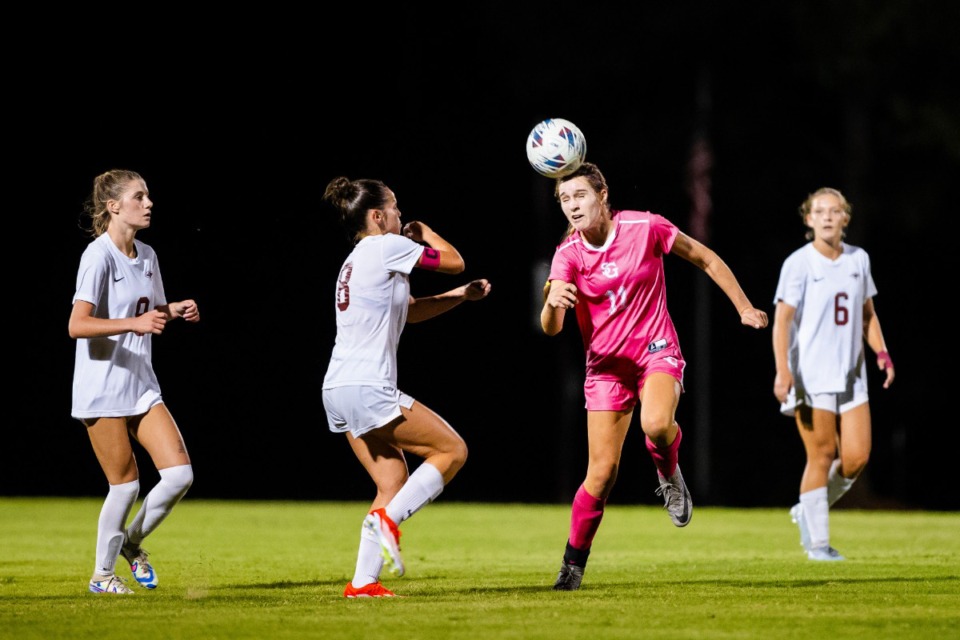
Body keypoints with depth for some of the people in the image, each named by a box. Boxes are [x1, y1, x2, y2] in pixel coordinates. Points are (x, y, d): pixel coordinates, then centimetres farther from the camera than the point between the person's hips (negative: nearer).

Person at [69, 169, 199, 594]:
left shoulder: (146, 256, 11)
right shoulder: (99, 256, -14)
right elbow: (77, 325, -23)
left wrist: (174, 311, 4)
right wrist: (134, 323, -33)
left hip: (141, 385, 7)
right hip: (102, 390, -7)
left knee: (180, 473, -4)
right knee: (126, 484, -3)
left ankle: (131, 543, 19)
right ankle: (103, 574, 15)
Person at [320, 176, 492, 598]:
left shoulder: (357, 261, 21)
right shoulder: (388, 247, -6)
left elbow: (410, 311, 29)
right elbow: (455, 261, 4)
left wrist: (461, 295, 21)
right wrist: (423, 232, 21)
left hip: (339, 389, 9)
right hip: (368, 389, -9)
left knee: (395, 485, 11)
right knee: (452, 449, -1)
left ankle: (363, 581, 2)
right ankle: (387, 521, -12)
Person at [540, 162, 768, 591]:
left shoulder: (645, 228, -11)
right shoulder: (568, 255, -8)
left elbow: (705, 259, 4)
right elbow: (550, 328, -19)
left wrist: (744, 308, 6)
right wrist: (553, 301, -42)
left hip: (656, 350, -1)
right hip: (606, 364, 1)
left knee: (656, 423, -34)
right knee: (602, 471, -5)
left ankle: (669, 475, 1)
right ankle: (573, 563, 12)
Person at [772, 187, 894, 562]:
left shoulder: (859, 260, 9)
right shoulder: (798, 264, -7)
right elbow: (781, 321, -10)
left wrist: (881, 352, 5)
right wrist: (783, 372, -19)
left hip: (851, 376, 5)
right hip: (811, 376, -5)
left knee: (857, 456, -2)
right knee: (822, 454, -6)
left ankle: (808, 512, 21)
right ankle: (817, 542, 4)